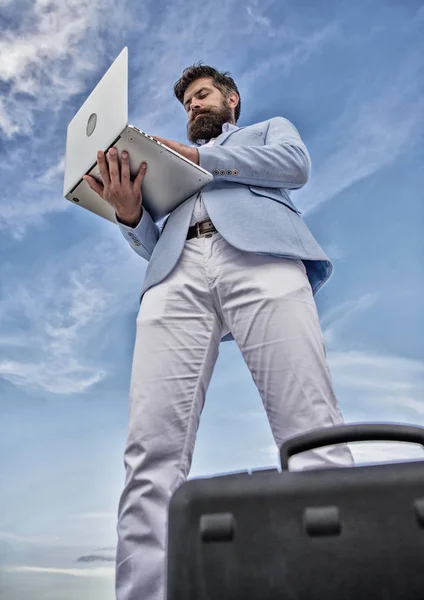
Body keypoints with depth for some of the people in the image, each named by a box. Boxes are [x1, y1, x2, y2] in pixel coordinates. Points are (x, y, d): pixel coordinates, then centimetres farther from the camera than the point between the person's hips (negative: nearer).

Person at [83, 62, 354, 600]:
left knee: (312, 435, -19)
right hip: (177, 274, 3)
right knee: (152, 452, -17)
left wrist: (198, 157, 9)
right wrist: (130, 214, 6)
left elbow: (296, 164, 11)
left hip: (260, 256, -2)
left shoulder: (271, 128, 36)